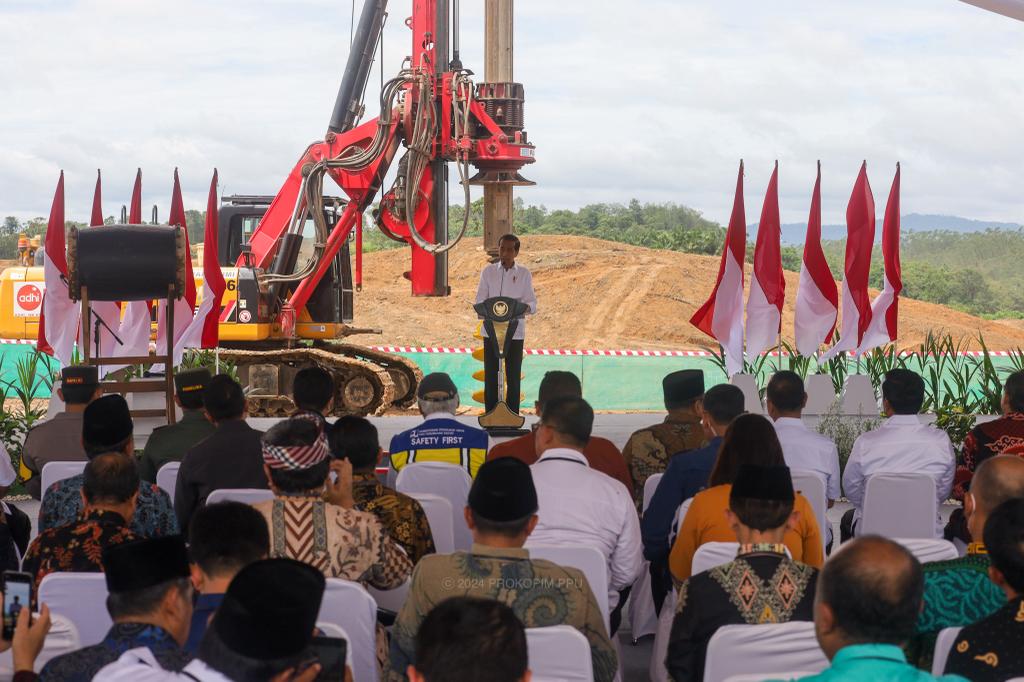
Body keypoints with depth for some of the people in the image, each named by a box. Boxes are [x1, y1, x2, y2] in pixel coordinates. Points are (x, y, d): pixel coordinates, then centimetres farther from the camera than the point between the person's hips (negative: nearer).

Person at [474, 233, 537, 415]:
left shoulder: (524, 274, 6)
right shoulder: (488, 272, 6)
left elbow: (532, 303, 3)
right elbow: (479, 301, 3)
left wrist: (525, 307, -21)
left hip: (515, 332, 0)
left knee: (513, 377, 1)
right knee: (490, 377, 0)